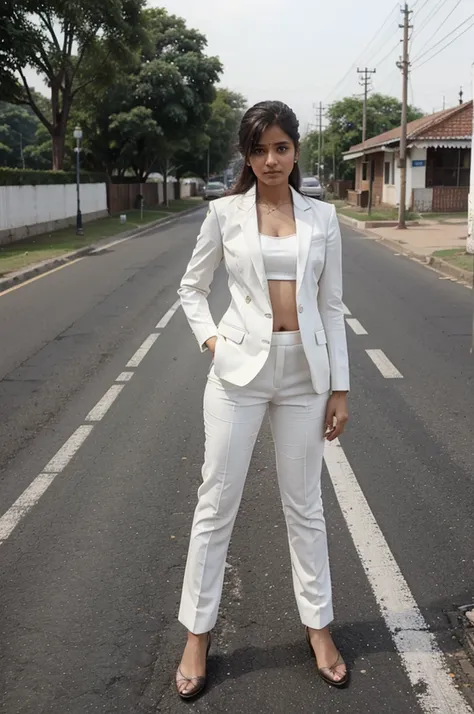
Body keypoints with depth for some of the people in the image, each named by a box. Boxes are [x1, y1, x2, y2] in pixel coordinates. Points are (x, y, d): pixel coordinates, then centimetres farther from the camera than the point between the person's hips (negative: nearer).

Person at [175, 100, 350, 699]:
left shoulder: (321, 218, 4)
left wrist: (339, 388, 4)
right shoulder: (225, 213, 1)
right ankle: (197, 634, 20)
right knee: (216, 503, 5)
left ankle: (318, 625, 28)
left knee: (304, 504, 12)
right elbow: (191, 287, 12)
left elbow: (331, 307, 6)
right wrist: (208, 338, -5)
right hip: (240, 369, -1)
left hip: (305, 371, 1)